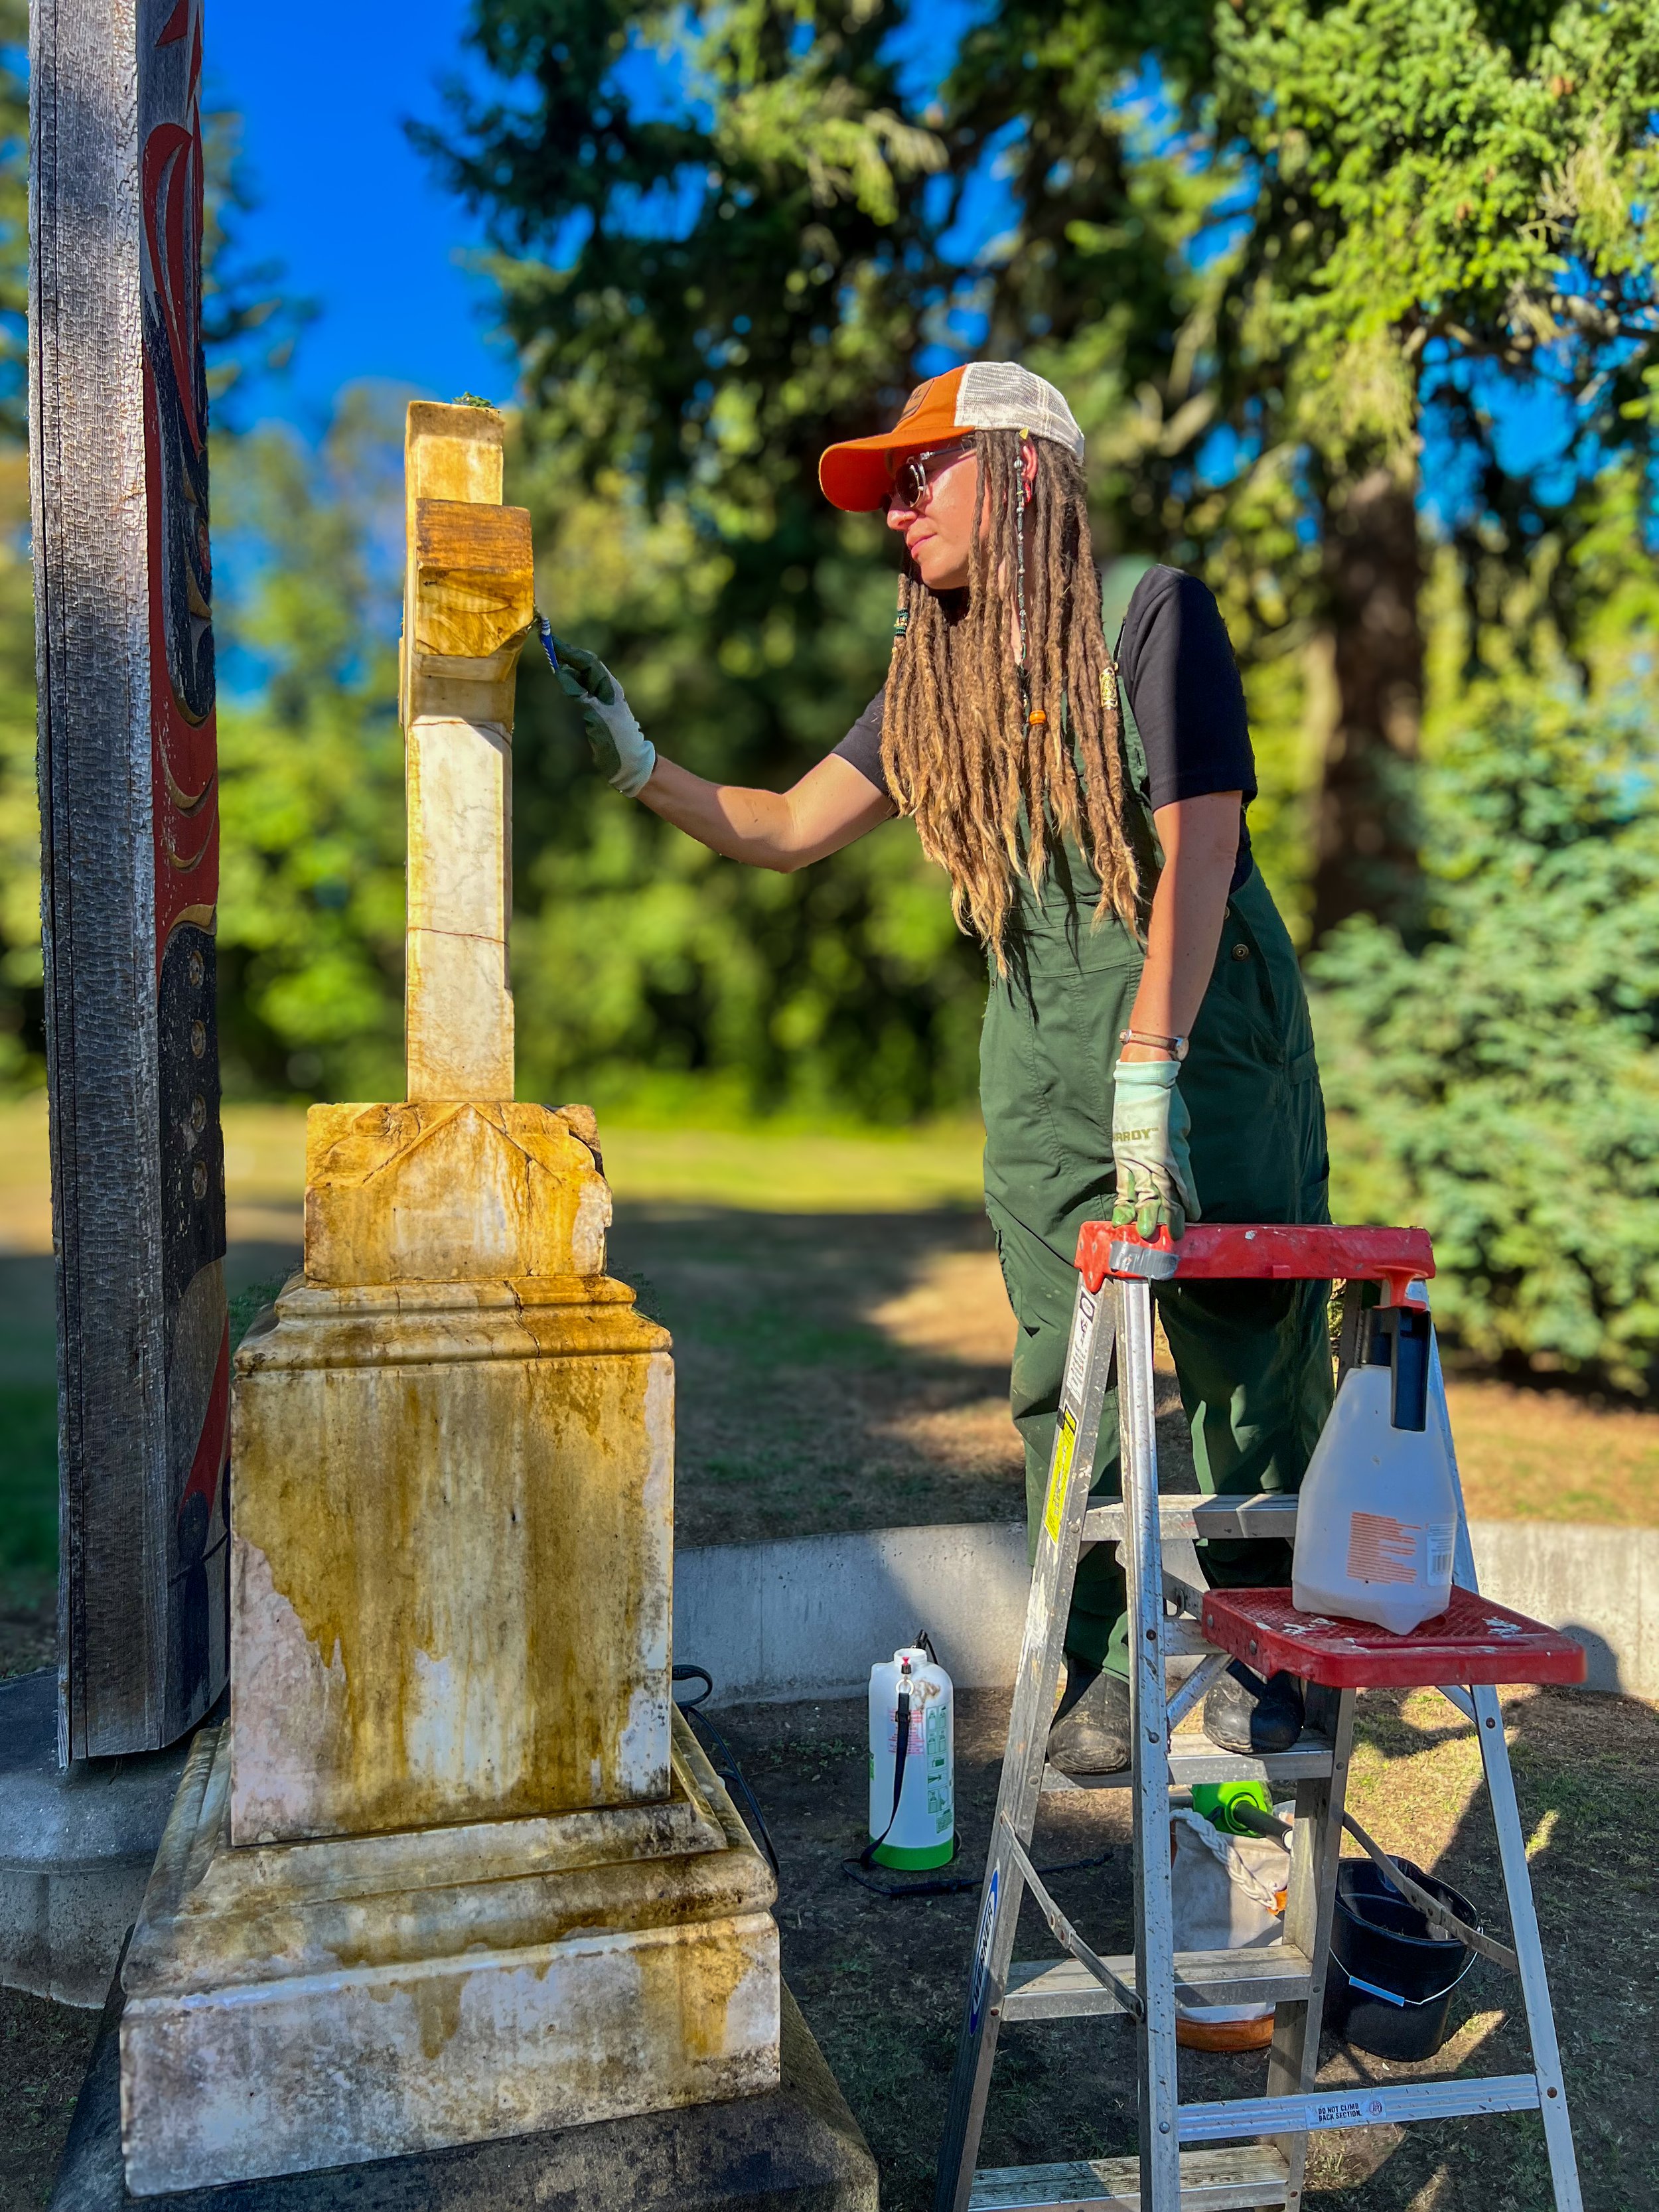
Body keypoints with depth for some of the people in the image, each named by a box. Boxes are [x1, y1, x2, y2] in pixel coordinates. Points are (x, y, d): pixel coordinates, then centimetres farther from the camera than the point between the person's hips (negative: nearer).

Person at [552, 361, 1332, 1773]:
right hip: (1042, 1049, 5)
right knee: (1063, 1375, 3)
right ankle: (1094, 1676, 18)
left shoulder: (1155, 615, -8)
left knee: (1249, 1360, 3)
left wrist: (1150, 1070, -23)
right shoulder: (939, 678, 10)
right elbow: (790, 830, 11)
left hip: (1208, 1033, -4)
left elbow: (1198, 849, -17)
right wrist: (636, 765, 1)